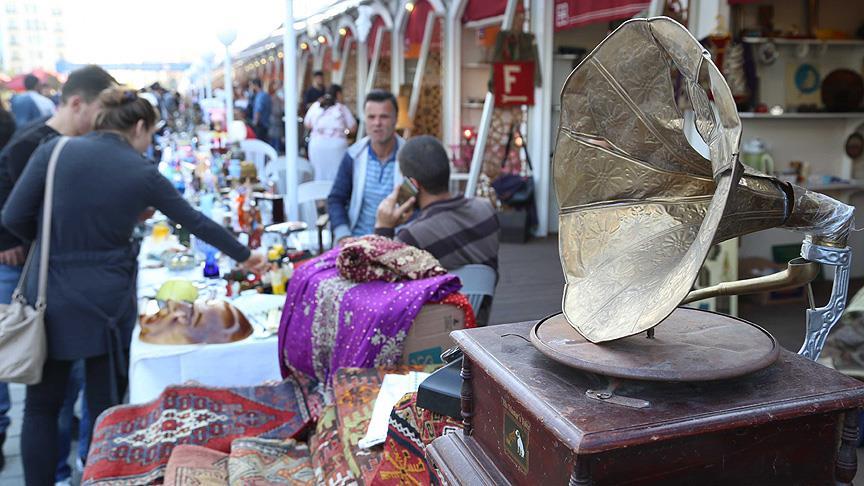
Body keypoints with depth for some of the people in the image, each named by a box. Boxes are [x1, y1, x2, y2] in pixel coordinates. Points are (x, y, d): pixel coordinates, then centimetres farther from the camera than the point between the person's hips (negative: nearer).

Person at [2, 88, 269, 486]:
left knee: (42, 404, 16)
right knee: (106, 406, 14)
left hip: (49, 295, 1)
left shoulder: (55, 149, -4)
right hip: (107, 300, 0)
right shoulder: (143, 172, -3)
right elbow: (196, 222, 6)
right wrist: (244, 256, 19)